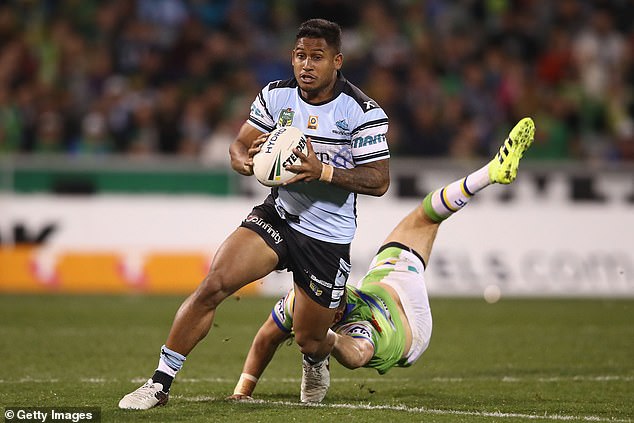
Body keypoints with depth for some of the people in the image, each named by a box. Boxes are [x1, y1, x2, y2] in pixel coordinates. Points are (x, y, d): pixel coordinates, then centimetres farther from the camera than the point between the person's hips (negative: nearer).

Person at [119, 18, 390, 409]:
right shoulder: (275, 96, -1)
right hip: (278, 216, 3)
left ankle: (319, 357, 48)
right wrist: (247, 161, -20)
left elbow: (379, 181, -14)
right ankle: (160, 384, -13)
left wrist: (323, 171, -28)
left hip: (329, 240, -2)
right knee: (213, 286, -20)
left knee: (310, 341, 6)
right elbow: (239, 148, 6)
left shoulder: (363, 112, -13)